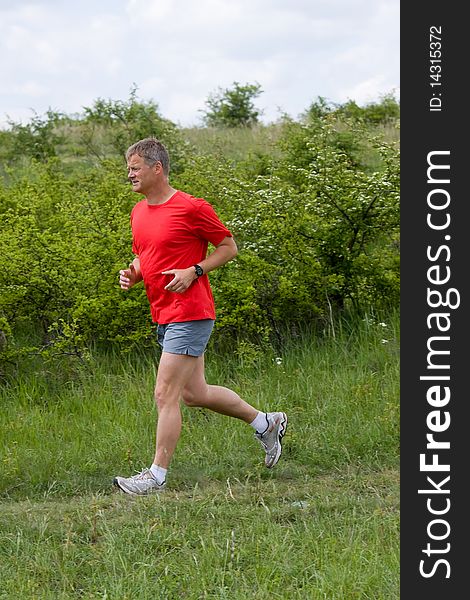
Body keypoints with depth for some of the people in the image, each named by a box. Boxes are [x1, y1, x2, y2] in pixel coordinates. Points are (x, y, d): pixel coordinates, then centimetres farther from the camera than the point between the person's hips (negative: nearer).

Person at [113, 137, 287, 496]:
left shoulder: (191, 208, -12)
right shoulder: (138, 213, 12)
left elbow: (229, 247, -5)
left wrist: (193, 272, -17)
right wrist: (132, 274, 3)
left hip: (189, 314, -9)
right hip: (164, 315, 9)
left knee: (166, 395, -9)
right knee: (195, 394, 15)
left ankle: (157, 475, -3)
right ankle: (265, 423, 31)